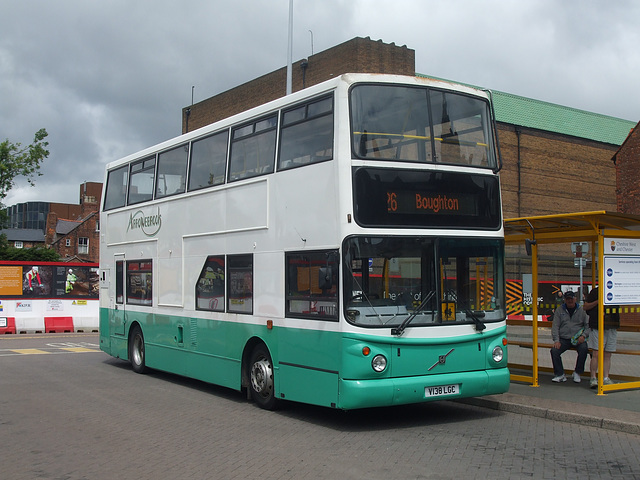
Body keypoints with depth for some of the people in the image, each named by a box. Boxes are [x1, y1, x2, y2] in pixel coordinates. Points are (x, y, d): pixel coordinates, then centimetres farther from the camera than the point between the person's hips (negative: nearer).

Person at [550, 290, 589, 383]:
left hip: (578, 339, -1)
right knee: (554, 351, -25)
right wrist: (556, 340, -6)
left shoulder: (581, 310, 9)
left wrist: (583, 335, -9)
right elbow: (555, 326, 6)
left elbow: (588, 325, 9)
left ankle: (577, 373, -11)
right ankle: (560, 374, -10)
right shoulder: (559, 310, 10)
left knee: (584, 349, -31)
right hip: (563, 339, 1)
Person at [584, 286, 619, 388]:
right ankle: (593, 378, -3)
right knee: (596, 354, -7)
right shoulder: (595, 292, 3)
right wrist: (598, 301, -11)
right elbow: (586, 307, 1)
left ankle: (606, 378, 9)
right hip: (597, 328, -4)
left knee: (607, 355, 5)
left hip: (612, 328, 4)